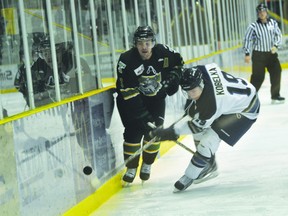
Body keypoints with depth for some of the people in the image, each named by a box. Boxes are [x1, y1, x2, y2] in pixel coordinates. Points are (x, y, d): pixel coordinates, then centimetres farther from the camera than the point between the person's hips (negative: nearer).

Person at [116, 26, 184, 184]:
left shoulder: (162, 52, -17)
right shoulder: (126, 61, -28)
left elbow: (178, 62, 7)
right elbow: (130, 94, -30)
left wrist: (173, 77, -8)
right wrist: (143, 115, -34)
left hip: (156, 97, 3)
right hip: (130, 99, -3)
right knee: (134, 131, -13)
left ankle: (147, 165, 17)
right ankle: (131, 169, 3)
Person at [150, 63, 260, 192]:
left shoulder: (210, 104, -38)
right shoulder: (203, 70, -20)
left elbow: (197, 125, -23)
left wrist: (171, 132, -17)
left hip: (244, 111, -10)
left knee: (208, 140, -16)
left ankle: (189, 177, 4)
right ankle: (210, 167, 29)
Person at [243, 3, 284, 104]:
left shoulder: (273, 23, -1)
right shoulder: (253, 26, -10)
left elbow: (278, 35, 5)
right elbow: (247, 39, -7)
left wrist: (275, 45, -11)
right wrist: (247, 54, -11)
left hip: (271, 54, 4)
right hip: (258, 55, -4)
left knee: (276, 73, 2)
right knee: (258, 77, -6)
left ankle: (275, 96, 13)